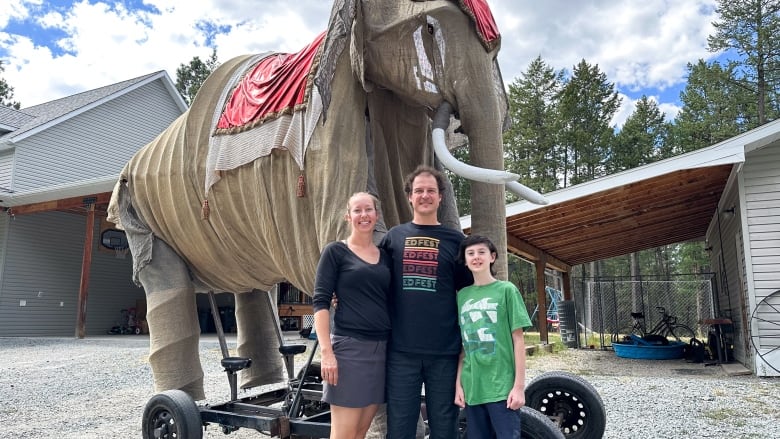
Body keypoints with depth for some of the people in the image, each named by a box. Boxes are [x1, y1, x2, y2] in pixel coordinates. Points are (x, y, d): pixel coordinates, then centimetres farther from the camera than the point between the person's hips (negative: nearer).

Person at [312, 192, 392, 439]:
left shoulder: (385, 256, 12)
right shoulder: (335, 251, -2)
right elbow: (320, 302, -7)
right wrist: (326, 351, -16)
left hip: (382, 349, 5)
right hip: (349, 347, -5)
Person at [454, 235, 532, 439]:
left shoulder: (506, 290, -1)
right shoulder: (462, 295, 8)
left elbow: (518, 339, -3)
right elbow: (462, 344, 10)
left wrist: (519, 385, -7)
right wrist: (458, 383, 5)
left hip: (502, 386, -3)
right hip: (471, 387, 4)